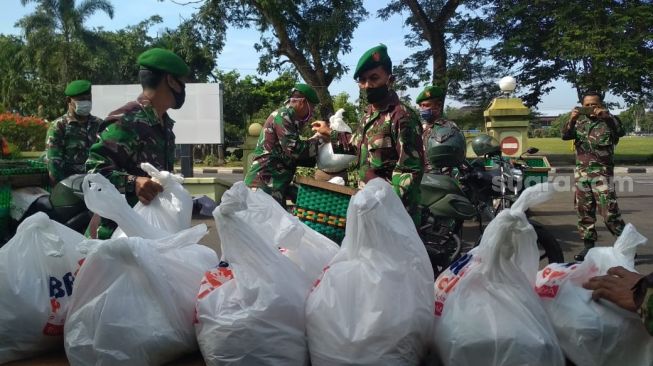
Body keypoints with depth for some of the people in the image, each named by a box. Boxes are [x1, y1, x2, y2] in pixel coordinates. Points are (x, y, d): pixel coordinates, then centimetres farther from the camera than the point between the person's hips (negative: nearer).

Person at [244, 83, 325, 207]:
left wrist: (317, 158, 13)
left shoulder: (287, 117, 20)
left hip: (273, 184, 10)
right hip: (265, 182, -10)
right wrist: (318, 140, -6)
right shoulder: (283, 115, -11)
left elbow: (293, 156, 20)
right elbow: (294, 150, -18)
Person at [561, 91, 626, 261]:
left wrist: (608, 116, -30)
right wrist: (571, 120, -20)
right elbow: (565, 135, -2)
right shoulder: (580, 121, 11)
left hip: (602, 172, -4)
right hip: (581, 172, 4)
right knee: (584, 211, 6)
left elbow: (621, 132, -16)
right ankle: (588, 245, 14)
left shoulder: (608, 121, 1)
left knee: (610, 212, -11)